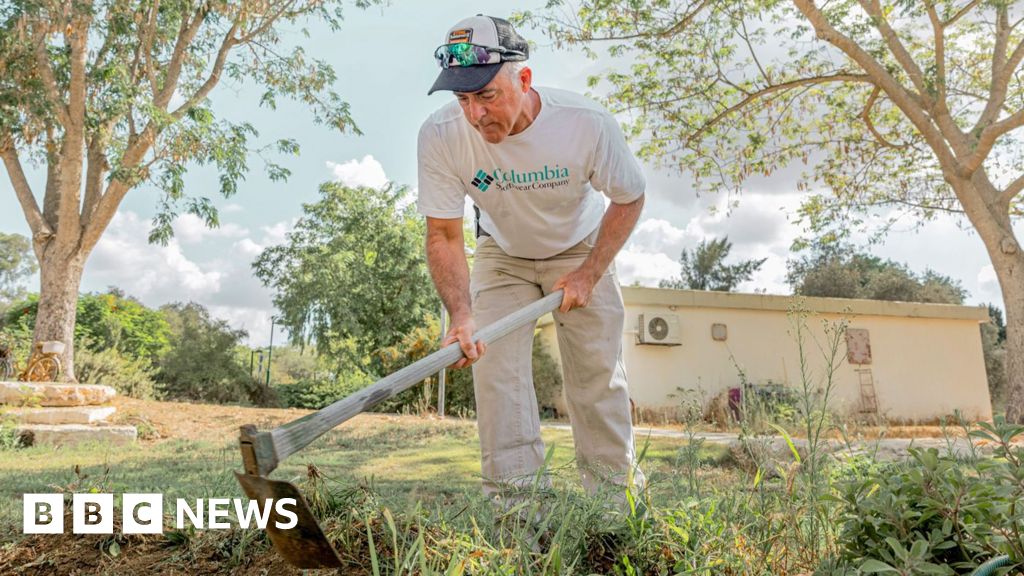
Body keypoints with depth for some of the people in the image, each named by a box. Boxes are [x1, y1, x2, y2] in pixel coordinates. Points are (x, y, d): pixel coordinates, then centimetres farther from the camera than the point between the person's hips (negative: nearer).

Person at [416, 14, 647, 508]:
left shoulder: (588, 123, -30)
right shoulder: (440, 135, -28)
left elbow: (629, 199, -12)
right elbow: (443, 235, -21)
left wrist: (589, 274, -18)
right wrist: (461, 315, -36)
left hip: (582, 250, -1)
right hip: (501, 255, 1)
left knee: (598, 370, -1)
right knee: (493, 361, -10)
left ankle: (615, 490, 16)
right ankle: (509, 495, 2)